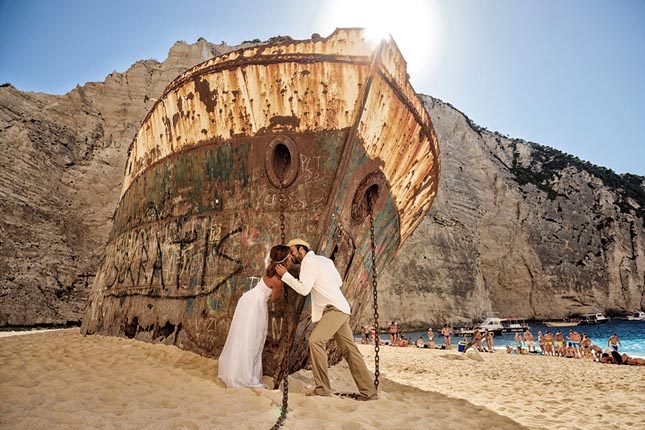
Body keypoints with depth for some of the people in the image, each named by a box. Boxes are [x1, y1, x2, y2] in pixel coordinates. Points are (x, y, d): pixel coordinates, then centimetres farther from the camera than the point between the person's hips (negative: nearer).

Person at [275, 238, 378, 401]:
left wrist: (285, 275, -5)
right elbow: (339, 282, 23)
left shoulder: (309, 262, -6)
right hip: (341, 309, 10)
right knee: (349, 350, 8)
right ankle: (369, 392, 10)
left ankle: (322, 388, -18)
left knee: (315, 340, -21)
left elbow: (303, 289, -14)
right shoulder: (324, 260, 21)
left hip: (334, 309, -10)